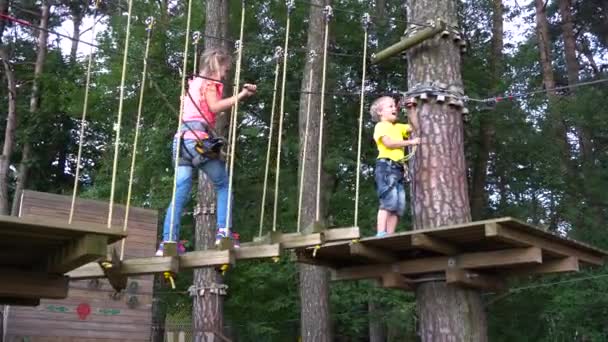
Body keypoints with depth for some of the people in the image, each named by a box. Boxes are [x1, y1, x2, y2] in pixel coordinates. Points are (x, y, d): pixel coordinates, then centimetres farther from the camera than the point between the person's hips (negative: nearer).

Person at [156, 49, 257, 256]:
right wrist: (241, 95, -13)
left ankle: (168, 242, -7)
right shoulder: (209, 82, 4)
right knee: (224, 185, 4)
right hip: (199, 139, -7)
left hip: (182, 139, 7)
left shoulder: (194, 82, 27)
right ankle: (223, 231, -8)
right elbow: (215, 107, -12)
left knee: (180, 194, 1)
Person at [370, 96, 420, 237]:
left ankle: (389, 235, -1)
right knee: (389, 201, -19)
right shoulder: (381, 126, 3)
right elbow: (388, 143, -11)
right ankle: (381, 234, -23)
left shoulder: (398, 127, 28)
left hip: (398, 168, 9)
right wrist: (410, 142, -6)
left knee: (399, 204, 1)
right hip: (386, 165, -8)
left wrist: (412, 108, 23)